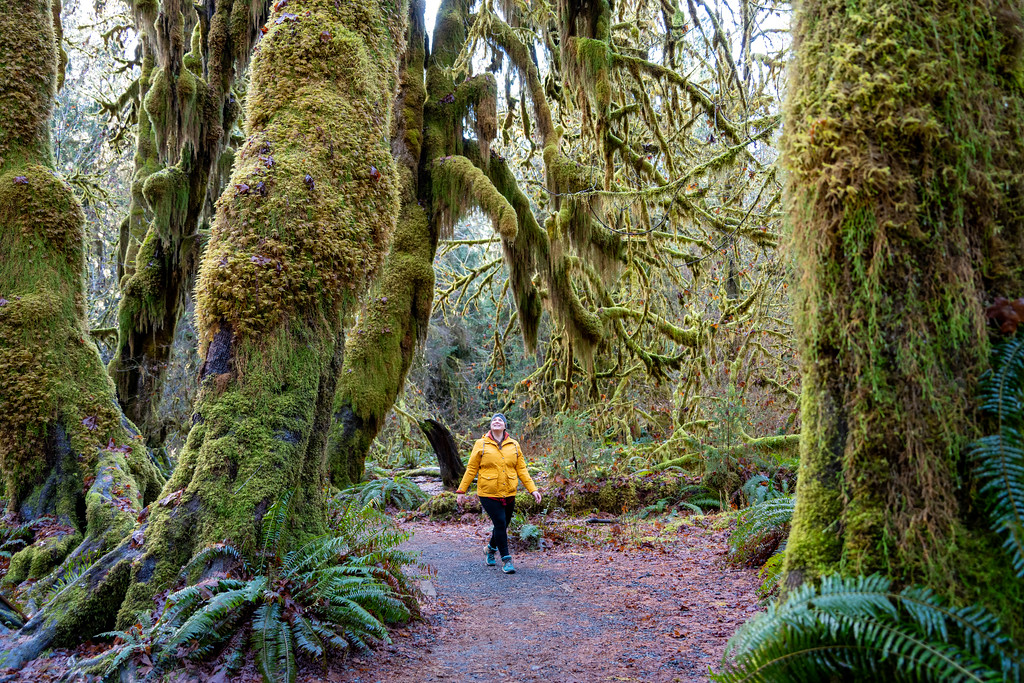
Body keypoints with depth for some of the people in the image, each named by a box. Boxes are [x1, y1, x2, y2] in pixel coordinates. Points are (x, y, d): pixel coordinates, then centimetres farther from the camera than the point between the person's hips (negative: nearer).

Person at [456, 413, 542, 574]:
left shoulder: (514, 445, 7)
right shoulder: (481, 444, -1)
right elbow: (471, 469, 2)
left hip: (509, 494, 4)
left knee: (503, 526, 12)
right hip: (488, 494, -3)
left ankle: (491, 549, 40)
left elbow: (522, 470, 8)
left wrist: (533, 489, 1)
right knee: (500, 524, -11)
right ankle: (506, 559, 2)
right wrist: (461, 491, 1)